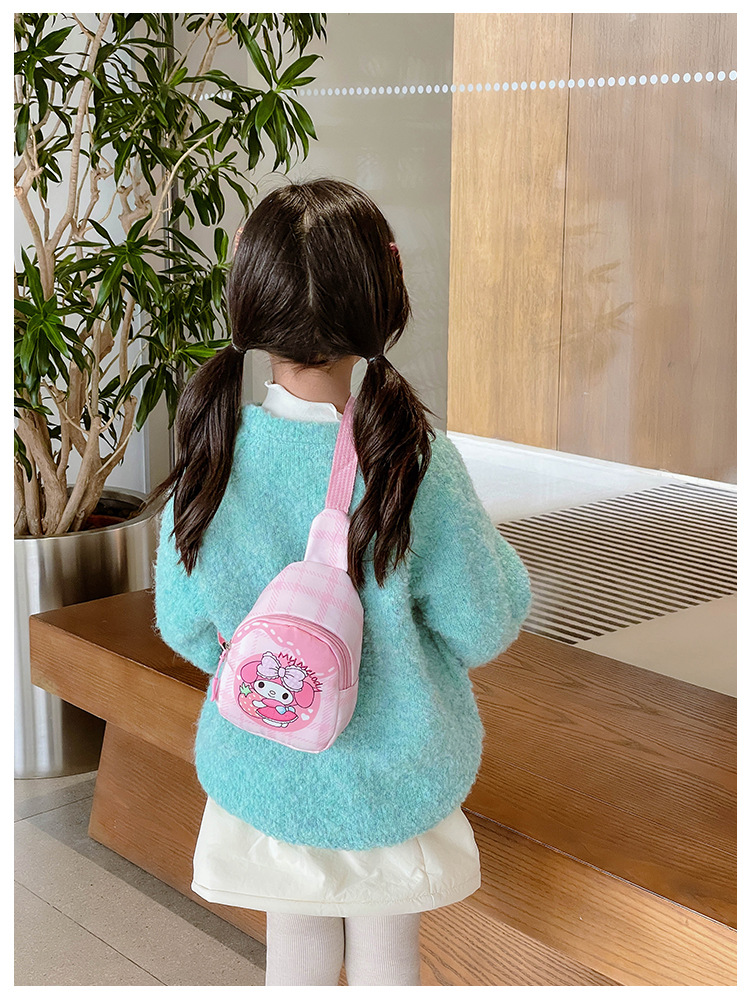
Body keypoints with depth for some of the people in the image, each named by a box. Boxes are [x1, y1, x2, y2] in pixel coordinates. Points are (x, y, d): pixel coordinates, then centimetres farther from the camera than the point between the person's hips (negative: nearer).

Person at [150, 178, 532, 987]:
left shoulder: (209, 456, -17)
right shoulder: (419, 464, -25)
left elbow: (184, 627, -5)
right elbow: (483, 628, -15)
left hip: (263, 769, 2)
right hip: (398, 772, -2)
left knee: (296, 951, 23)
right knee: (386, 953, 22)